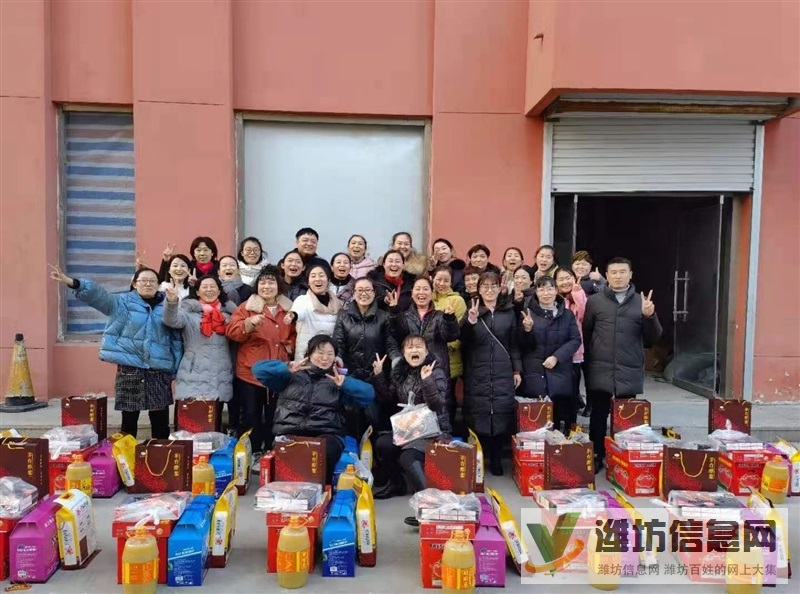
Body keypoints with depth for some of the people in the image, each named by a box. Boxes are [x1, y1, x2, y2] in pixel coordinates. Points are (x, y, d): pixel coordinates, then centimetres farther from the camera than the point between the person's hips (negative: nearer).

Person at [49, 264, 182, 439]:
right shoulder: (123, 302, 4)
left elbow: (176, 340, 7)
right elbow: (98, 294, -11)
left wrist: (174, 369, 3)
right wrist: (71, 282, -27)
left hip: (159, 371, 1)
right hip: (129, 370, -1)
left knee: (160, 420, 7)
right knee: (129, 419, 7)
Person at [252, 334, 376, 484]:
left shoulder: (339, 379, 18)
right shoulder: (292, 374, 17)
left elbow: (369, 394, 7)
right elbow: (259, 368, 8)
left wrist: (344, 383, -8)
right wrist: (287, 368, -6)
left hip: (326, 434, 0)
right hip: (289, 432, 0)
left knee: (324, 453, -33)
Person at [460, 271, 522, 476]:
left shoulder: (509, 312, 9)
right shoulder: (472, 311, 6)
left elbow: (514, 344, 10)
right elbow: (463, 341, -3)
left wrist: (517, 370, 5)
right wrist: (470, 321, -19)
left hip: (503, 373, 1)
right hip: (477, 373, -1)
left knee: (502, 414, -3)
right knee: (477, 416, -3)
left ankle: (496, 459, 10)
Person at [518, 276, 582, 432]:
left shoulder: (567, 314, 9)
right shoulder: (528, 312, 4)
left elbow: (575, 340, 1)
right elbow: (521, 345, 4)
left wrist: (556, 357, -11)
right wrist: (527, 330, -17)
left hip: (560, 374, 1)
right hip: (534, 373, -1)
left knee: (559, 416, 1)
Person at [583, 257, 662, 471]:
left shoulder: (641, 302, 10)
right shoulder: (594, 301, 6)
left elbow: (653, 337, 6)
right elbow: (585, 334, 7)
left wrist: (650, 316, -12)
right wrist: (588, 361, 1)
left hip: (630, 372, 1)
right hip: (600, 371, -1)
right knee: (598, 416, 5)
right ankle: (596, 457, 17)